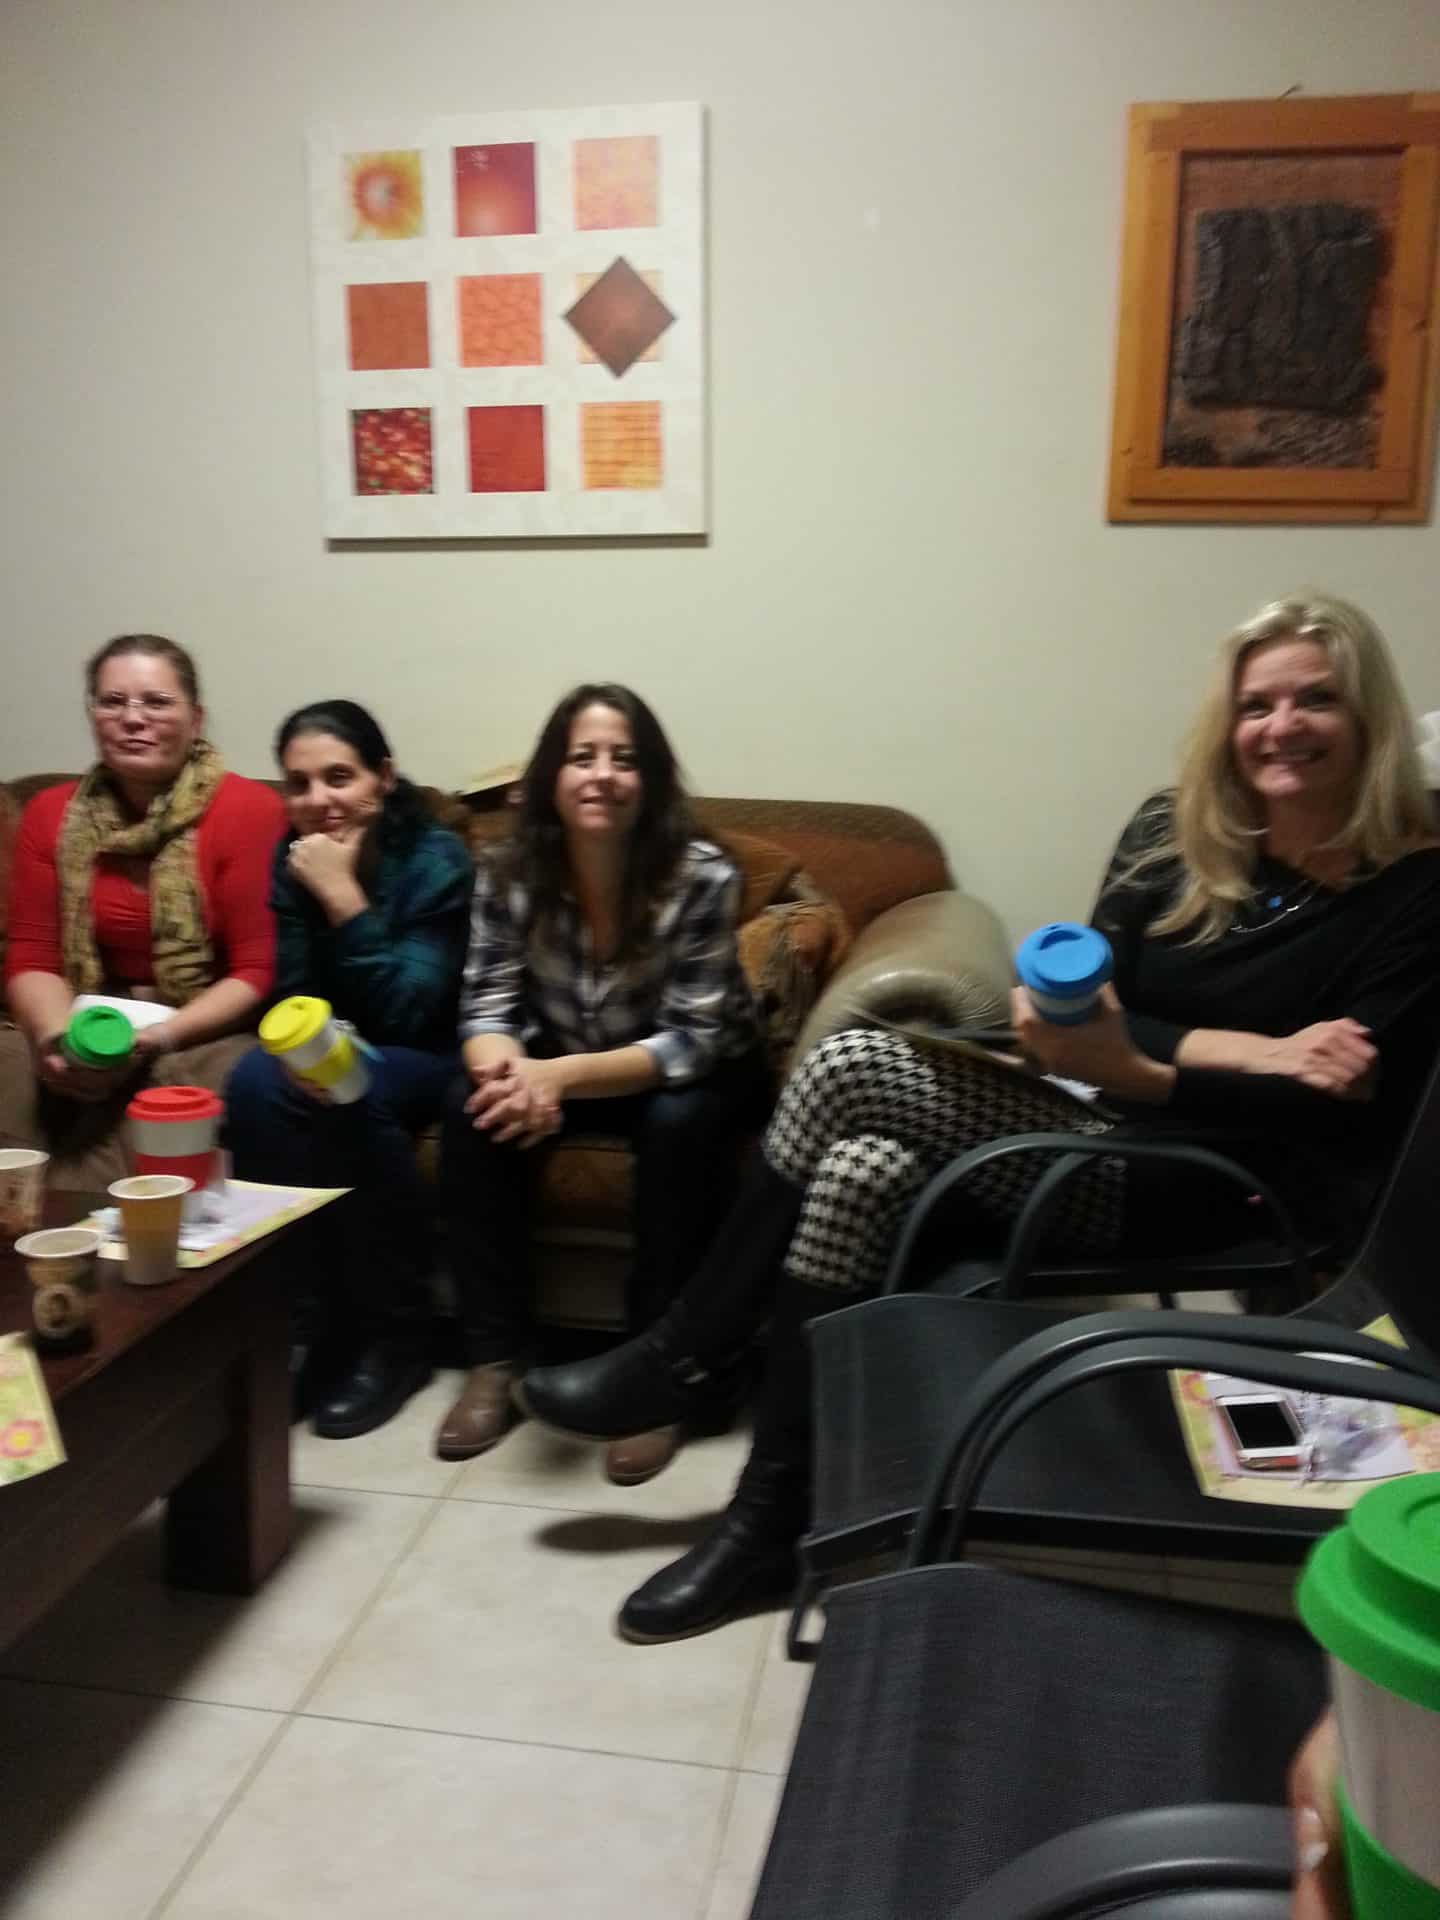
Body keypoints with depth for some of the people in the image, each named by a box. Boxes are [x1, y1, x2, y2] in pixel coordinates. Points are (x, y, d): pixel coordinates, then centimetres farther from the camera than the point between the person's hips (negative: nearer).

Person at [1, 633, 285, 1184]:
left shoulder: (248, 809, -7)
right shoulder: (50, 814, 8)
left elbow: (259, 971, -10)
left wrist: (160, 1037, -21)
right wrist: (58, 1036, -14)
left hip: (208, 1037, -4)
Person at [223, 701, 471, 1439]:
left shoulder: (435, 858, -15)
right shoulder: (291, 860, -2)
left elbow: (408, 1012, -21)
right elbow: (289, 1003, -3)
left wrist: (342, 895, -26)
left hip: (427, 1062, -4)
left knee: (351, 1094, -34)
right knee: (258, 1081, -28)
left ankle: (393, 1329, -17)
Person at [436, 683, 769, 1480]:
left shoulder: (702, 877, -26)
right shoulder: (509, 872, -15)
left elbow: (694, 1041, -28)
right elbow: (487, 1008, -14)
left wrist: (560, 1077, -42)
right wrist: (508, 1070, -39)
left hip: (692, 1079, -3)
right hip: (561, 1070, 3)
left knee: (678, 1121, -34)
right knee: (476, 1106, -23)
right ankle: (496, 1360, -13)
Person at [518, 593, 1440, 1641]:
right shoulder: (1173, 833, 6)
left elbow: (1352, 1115, -15)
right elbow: (1093, 1014, -1)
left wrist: (1139, 1072, -28)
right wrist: (1256, 1052, -17)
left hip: (1236, 1188, -6)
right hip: (1117, 1131, 6)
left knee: (853, 1066, -21)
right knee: (865, 1172, -23)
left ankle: (682, 1359, -4)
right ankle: (770, 1521, -7)